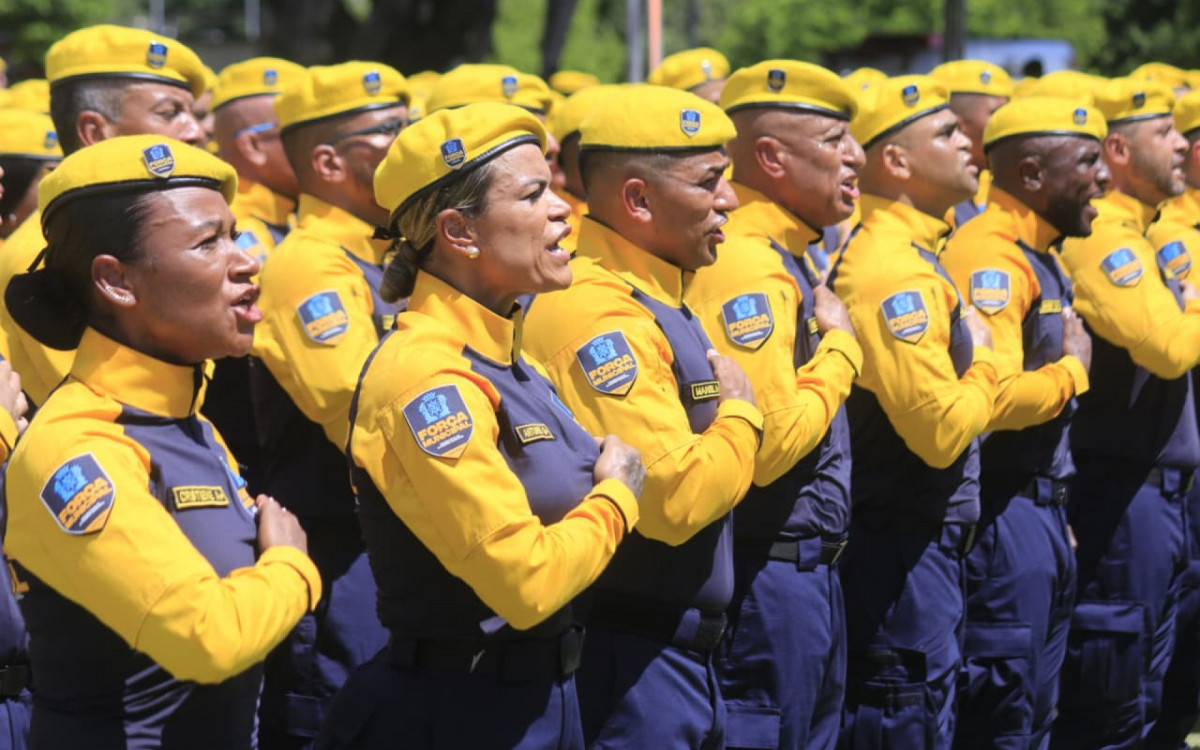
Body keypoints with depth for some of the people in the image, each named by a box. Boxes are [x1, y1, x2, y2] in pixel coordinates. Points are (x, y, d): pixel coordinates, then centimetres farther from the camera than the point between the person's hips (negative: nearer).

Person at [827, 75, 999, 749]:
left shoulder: (909, 252, 12)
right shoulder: (893, 268, -20)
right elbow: (942, 430, -24)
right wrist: (983, 360, -9)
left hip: (924, 544, 10)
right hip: (903, 548, -10)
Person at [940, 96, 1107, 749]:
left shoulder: (1038, 254, 14)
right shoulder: (990, 257, -17)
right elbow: (994, 398, -29)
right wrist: (1073, 368, -11)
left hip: (1042, 509, 10)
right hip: (1006, 516, -10)